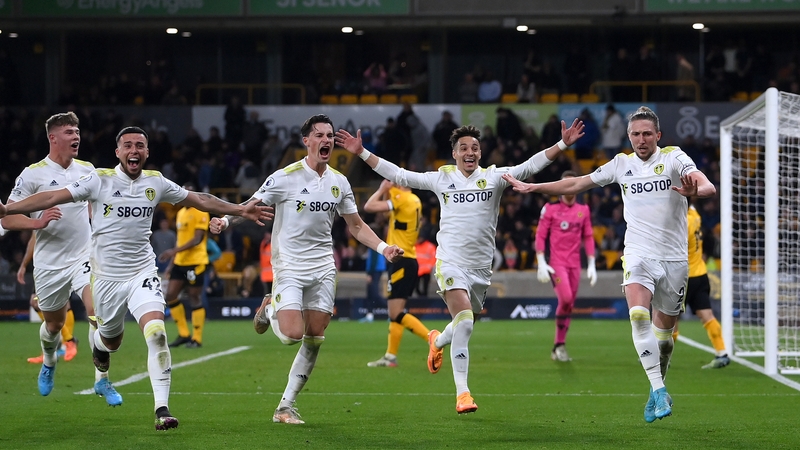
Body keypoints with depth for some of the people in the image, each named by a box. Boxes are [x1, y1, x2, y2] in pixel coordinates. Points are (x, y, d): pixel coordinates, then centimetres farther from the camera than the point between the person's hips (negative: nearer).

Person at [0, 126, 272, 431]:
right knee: (112, 341, 15)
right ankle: (99, 345, 56)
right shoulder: (99, 180, -8)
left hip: (142, 273, 1)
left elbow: (198, 199, 13)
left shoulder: (156, 182, 2)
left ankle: (162, 409, -18)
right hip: (106, 276, -1)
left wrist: (240, 210, 12)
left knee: (156, 333, -20)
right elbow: (53, 197, -12)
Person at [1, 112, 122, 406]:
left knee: (98, 312, -19)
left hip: (84, 257, 1)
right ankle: (49, 363, 48)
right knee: (54, 324, 14)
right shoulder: (33, 174, -9)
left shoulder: (87, 170, 3)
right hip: (49, 263, -1)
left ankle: (102, 380, -8)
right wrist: (38, 222, -26)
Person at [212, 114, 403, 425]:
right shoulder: (285, 178, -10)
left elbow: (356, 226, 15)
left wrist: (383, 248, 2)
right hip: (289, 267, -5)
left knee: (314, 340, 1)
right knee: (292, 334, -18)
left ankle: (286, 406, 11)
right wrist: (225, 221, -24)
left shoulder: (339, 182, 6)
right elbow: (250, 207, -5)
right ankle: (269, 309, 18)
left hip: (323, 268, 5)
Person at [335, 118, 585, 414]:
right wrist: (362, 153, 2)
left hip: (481, 266, 3)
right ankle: (462, 392, -14)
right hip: (451, 262, -3)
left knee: (465, 324, 13)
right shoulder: (441, 178, 3)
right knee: (464, 322, -19)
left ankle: (437, 341, 50)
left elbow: (530, 167, -3)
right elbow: (398, 175, 7)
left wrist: (562, 144, -14)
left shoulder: (493, 177, 3)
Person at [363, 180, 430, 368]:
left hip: (401, 262, -10)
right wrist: (386, 191, 11)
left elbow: (369, 207, -18)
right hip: (409, 261, 10)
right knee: (395, 312, 14)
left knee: (397, 313, -12)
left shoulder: (402, 198, -14)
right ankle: (390, 357, 18)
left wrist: (382, 189, -5)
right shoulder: (414, 200, 12)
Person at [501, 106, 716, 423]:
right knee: (639, 315, -24)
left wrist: (694, 191, -41)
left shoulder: (674, 158, -2)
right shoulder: (621, 164, 8)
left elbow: (709, 187, -17)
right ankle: (659, 392, -24)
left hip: (674, 259, -1)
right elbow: (577, 184, 18)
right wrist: (530, 188, 18)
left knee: (664, 330, 7)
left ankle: (657, 389, 29)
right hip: (639, 254, 1)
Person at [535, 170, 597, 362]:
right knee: (565, 299, -19)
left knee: (569, 305, 3)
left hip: (575, 265, 4)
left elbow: (588, 238, 13)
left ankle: (559, 346, 13)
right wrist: (541, 263, -9)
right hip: (557, 263, -4)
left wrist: (591, 265, 7)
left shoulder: (583, 211, 11)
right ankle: (559, 346, -5)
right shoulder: (550, 209, 0)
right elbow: (540, 236, -1)